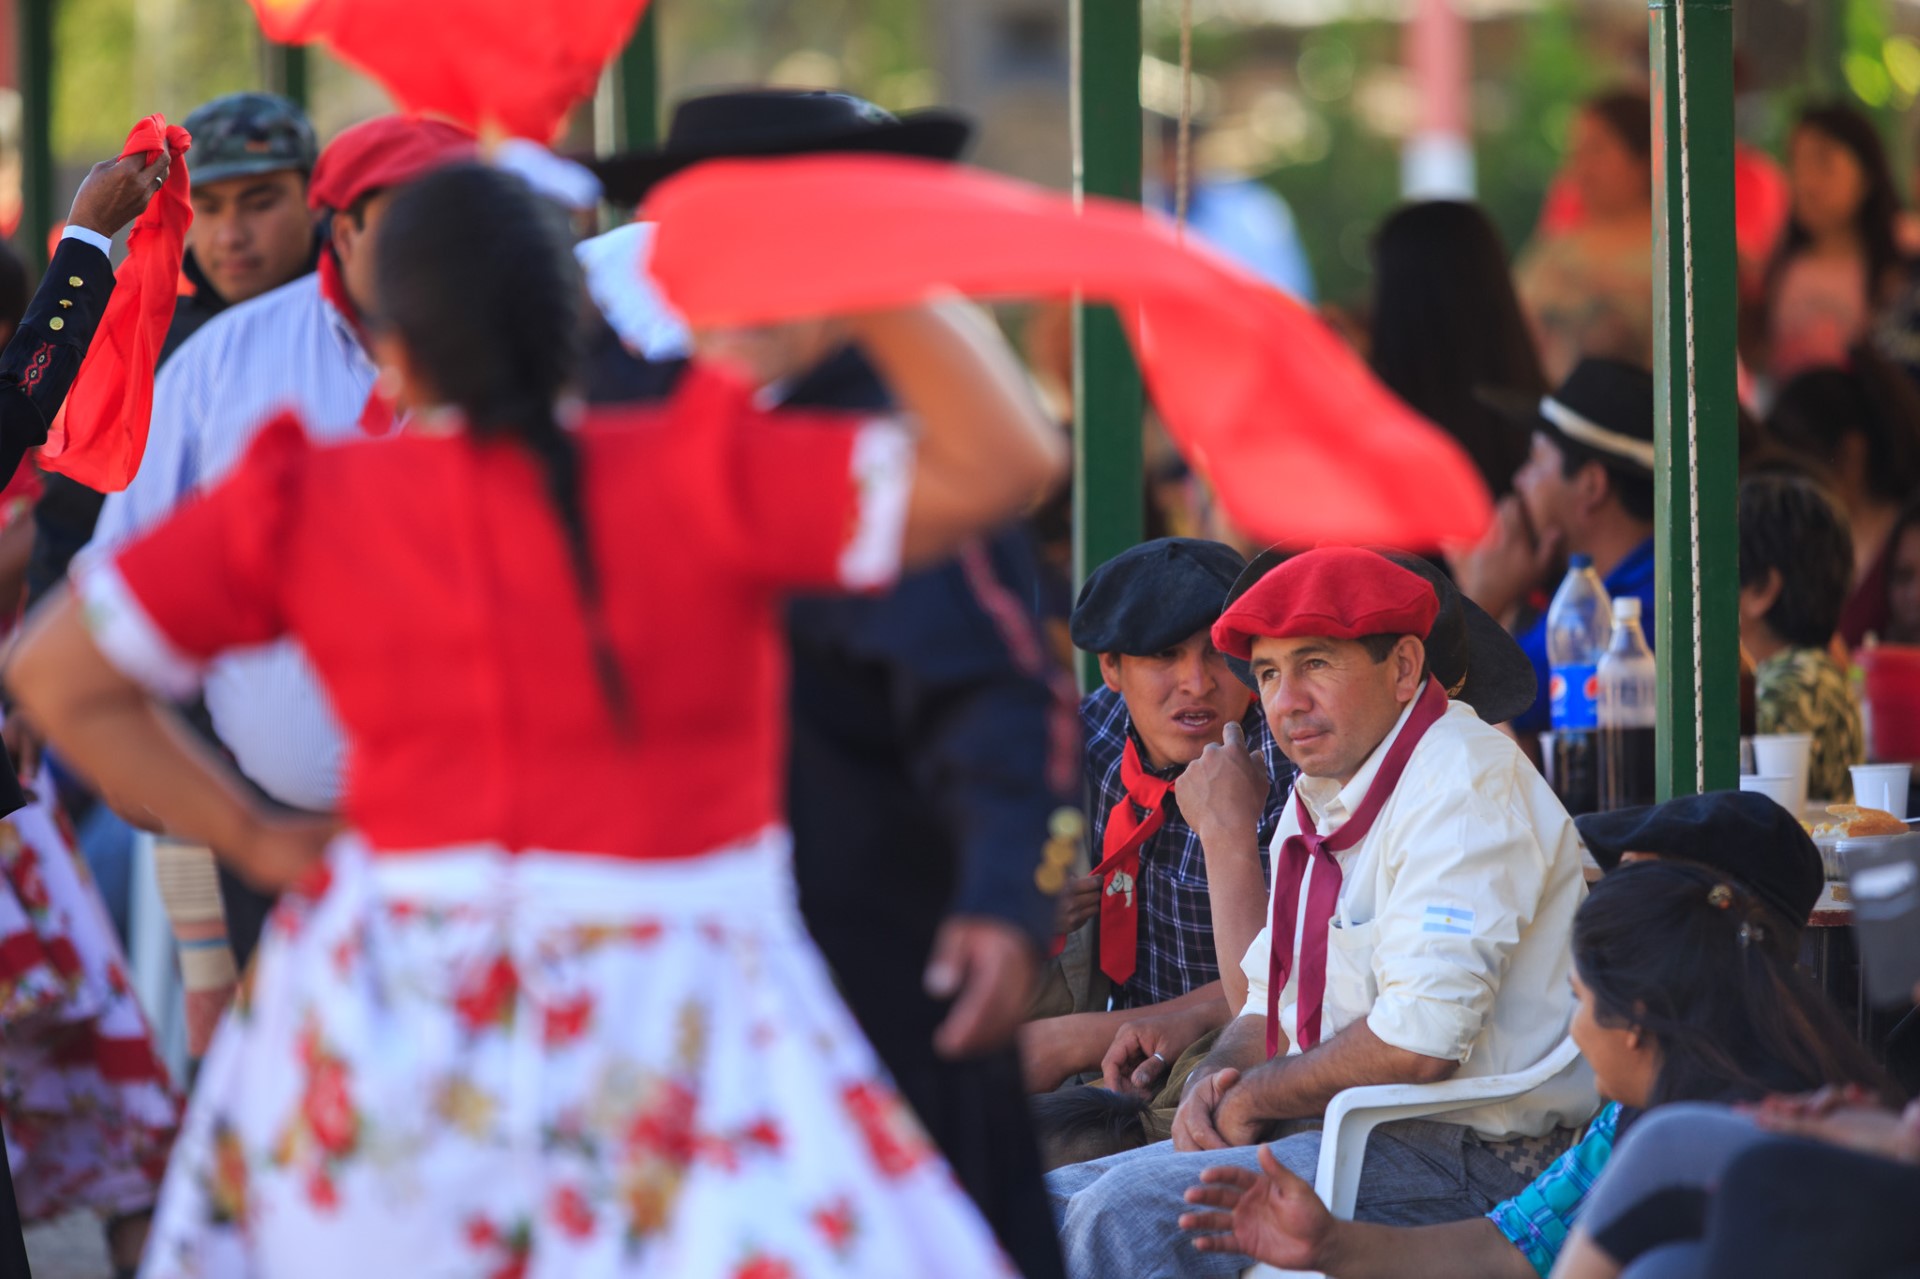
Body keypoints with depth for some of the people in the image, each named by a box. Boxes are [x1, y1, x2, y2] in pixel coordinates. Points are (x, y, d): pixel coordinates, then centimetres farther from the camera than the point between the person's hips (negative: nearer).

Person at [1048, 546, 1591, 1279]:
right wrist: (1215, 1081, -1)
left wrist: (1252, 1098, -10)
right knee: (1058, 1200, 5)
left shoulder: (1460, 780, -15)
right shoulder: (1318, 796, 16)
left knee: (1129, 1212, -24)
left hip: (1461, 1161, -10)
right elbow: (1270, 1007, 24)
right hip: (1341, 1134, 10)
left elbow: (1422, 1041, -25)